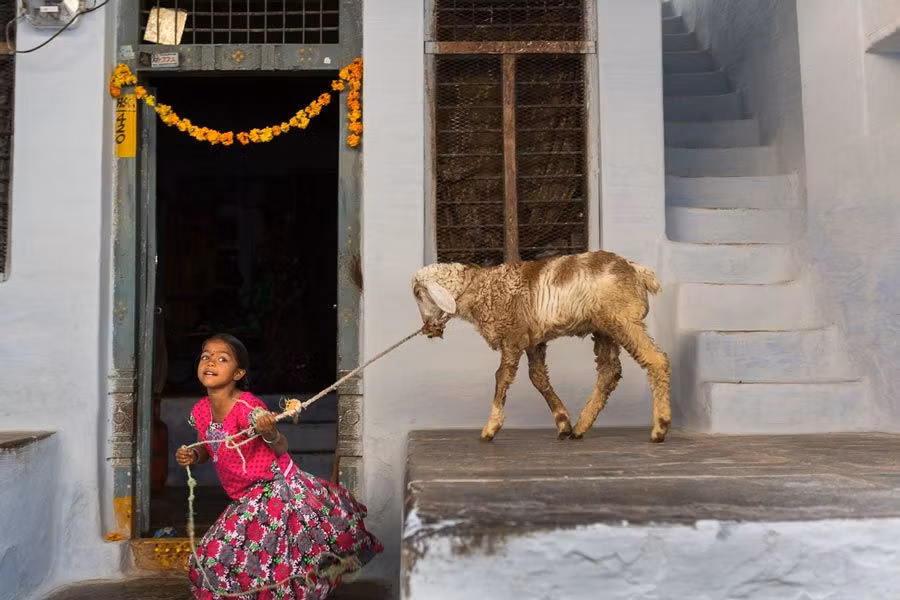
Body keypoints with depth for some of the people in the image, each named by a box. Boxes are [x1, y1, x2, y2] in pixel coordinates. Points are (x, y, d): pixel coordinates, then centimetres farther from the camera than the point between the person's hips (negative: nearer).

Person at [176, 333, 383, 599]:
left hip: (275, 490, -7)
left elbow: (281, 448, -19)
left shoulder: (248, 407, -22)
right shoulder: (199, 411, -2)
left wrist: (270, 433, -41)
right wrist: (193, 455, -6)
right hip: (246, 499, 7)